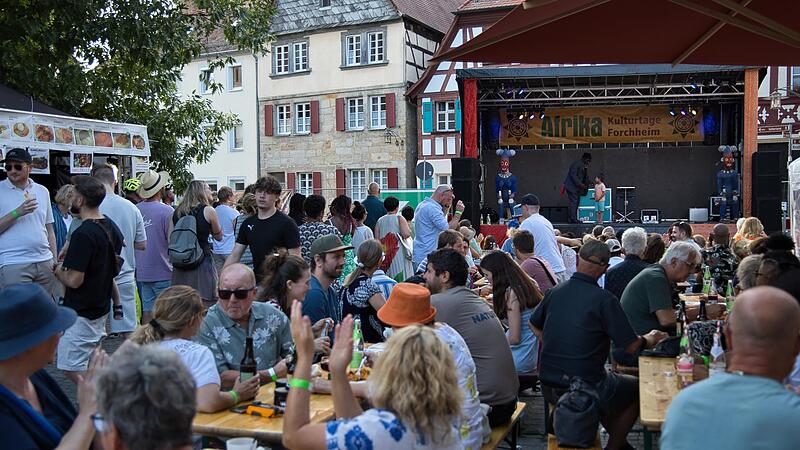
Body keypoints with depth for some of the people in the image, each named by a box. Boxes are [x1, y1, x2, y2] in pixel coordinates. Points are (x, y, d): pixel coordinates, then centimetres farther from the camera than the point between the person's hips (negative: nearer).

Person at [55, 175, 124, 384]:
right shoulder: (111, 227, 6)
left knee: (71, 368, -4)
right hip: (101, 306, 9)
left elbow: (74, 280, -22)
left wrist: (58, 270, -3)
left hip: (81, 311, -9)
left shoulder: (83, 234, -22)